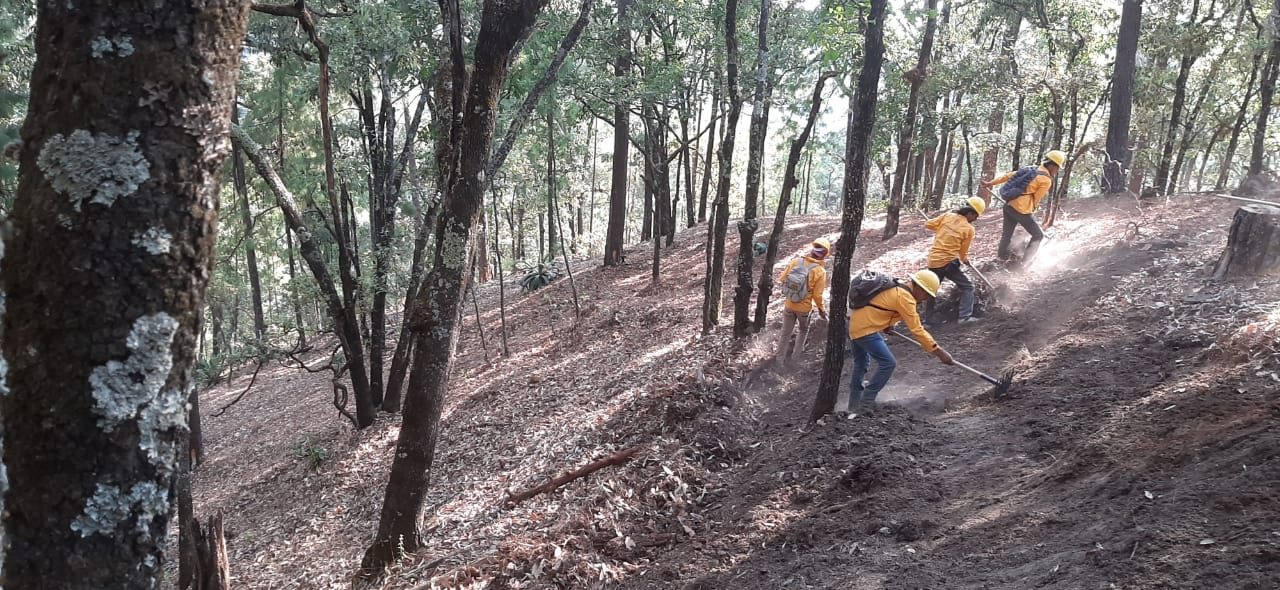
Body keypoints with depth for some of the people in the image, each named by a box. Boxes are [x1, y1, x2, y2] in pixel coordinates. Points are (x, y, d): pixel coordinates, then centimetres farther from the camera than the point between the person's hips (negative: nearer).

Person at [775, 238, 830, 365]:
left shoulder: (795, 262, -11)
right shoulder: (820, 271, -19)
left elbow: (781, 279, -4)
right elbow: (817, 295, -16)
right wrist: (821, 309, 1)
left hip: (789, 305, 2)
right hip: (804, 308, -2)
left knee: (785, 333, 17)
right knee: (804, 330, 27)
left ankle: (780, 360, 24)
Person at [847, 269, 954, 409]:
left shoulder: (897, 285, 9)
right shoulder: (905, 297, -19)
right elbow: (917, 330, -21)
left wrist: (887, 323, 16)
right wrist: (939, 352, -18)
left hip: (855, 324, 10)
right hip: (865, 330, -10)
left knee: (861, 364, 21)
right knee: (888, 363, -8)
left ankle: (854, 405, 32)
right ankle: (866, 403, -5)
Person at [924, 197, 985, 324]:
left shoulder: (947, 216, -1)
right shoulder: (969, 229, -8)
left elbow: (928, 224, 7)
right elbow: (963, 251, 2)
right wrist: (964, 259, 23)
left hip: (933, 261, 5)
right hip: (948, 263, -5)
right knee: (967, 287, 9)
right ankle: (965, 316, -4)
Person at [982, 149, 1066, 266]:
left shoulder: (1031, 169, 13)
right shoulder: (1046, 180, -9)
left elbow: (1008, 175, 14)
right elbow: (1036, 199, -5)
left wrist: (991, 183, 20)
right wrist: (1031, 210, 13)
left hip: (1009, 205, 8)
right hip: (1021, 209, -8)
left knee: (1006, 235, 21)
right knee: (1038, 235, 6)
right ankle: (1022, 264, 1)